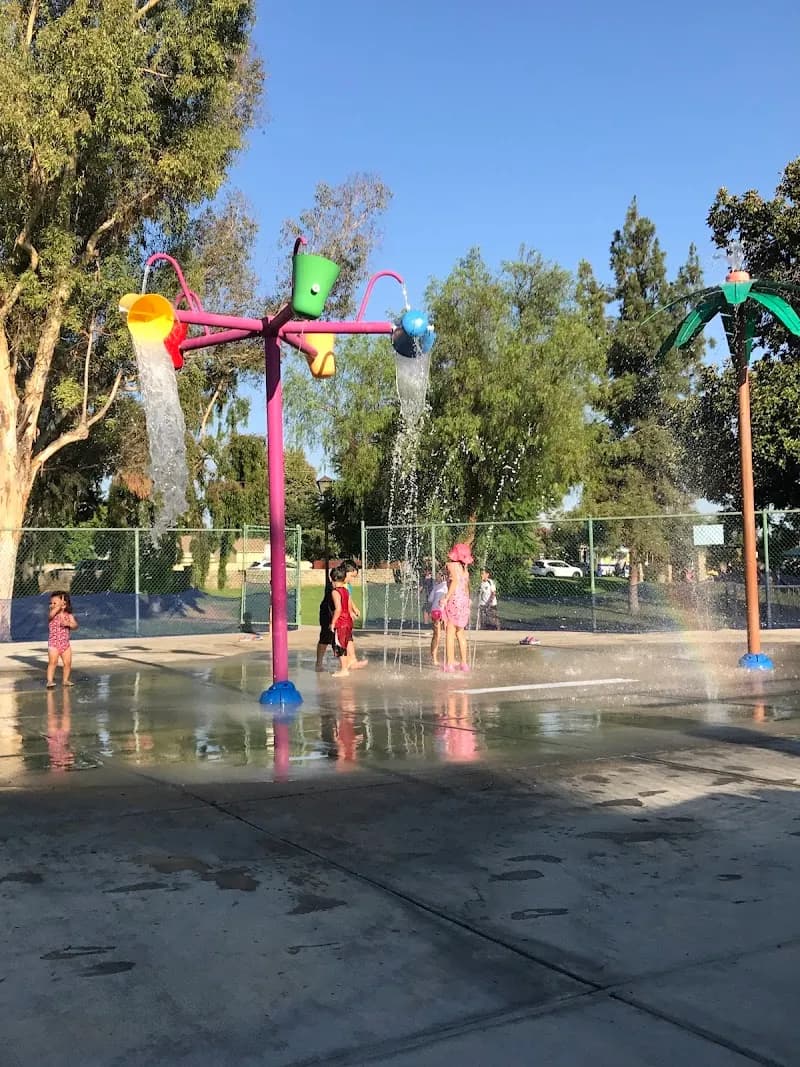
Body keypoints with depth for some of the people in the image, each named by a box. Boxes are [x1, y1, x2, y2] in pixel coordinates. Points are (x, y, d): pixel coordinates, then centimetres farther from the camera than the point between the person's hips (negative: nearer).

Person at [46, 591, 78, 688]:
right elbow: (51, 614, -31)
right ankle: (50, 681, -12)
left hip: (65, 644, 3)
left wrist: (68, 623, -25)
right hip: (53, 643, -3)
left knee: (67, 663, 5)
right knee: (52, 662, -13)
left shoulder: (69, 616, 2)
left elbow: (75, 626, -7)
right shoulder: (52, 615, -5)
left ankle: (65, 680, 20)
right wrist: (59, 605, -28)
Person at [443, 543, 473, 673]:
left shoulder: (452, 565, -7)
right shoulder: (464, 567, 14)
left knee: (450, 633, -4)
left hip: (455, 599, -7)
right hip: (464, 600, 7)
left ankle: (450, 664, -8)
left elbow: (455, 581, -19)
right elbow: (466, 585, 13)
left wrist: (446, 598, -20)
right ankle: (464, 663, 17)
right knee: (460, 633, 15)